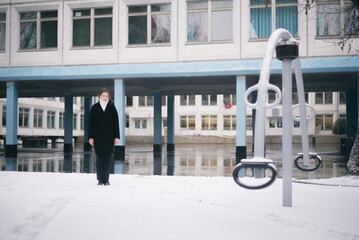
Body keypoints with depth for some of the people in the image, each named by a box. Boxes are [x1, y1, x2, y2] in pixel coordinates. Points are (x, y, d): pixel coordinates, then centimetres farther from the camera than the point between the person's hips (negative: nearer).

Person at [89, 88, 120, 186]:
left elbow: (116, 122, 4)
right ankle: (100, 179, 6)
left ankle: (106, 179, 8)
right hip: (98, 137, 0)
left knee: (108, 157, 1)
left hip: (109, 136, 1)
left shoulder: (112, 107, 5)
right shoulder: (95, 107, 3)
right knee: (99, 158, 0)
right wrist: (91, 137, -3)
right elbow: (91, 123, 3)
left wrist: (116, 136, -1)